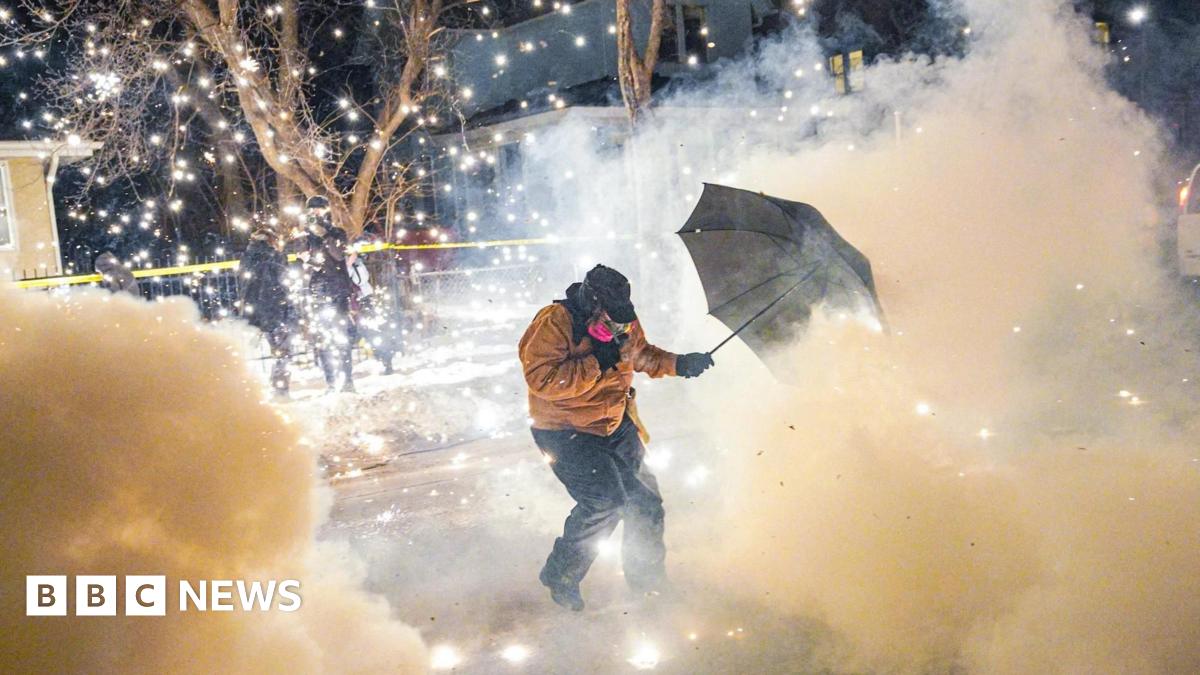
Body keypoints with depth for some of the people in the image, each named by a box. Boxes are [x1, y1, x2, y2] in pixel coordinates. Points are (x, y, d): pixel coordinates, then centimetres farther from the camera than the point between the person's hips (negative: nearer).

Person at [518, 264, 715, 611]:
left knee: (644, 500, 10)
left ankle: (647, 579, 33)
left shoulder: (624, 324, 1)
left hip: (616, 427, 7)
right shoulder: (553, 324, -21)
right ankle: (560, 577, -2)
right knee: (604, 500, -22)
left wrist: (679, 364, 3)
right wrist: (596, 365, -29)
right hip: (565, 432, -7)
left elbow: (642, 355, 20)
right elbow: (542, 379, -30)